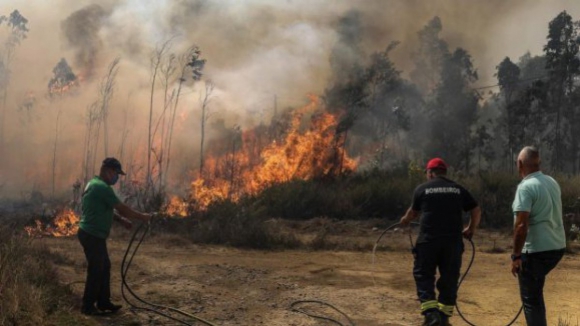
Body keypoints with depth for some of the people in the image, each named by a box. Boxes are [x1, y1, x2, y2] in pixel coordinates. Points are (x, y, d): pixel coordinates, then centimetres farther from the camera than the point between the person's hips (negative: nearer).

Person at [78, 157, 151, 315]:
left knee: (104, 268, 16)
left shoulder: (95, 184, 14)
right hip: (92, 235, -10)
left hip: (93, 235, 10)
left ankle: (103, 302, 23)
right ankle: (88, 306, 8)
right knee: (96, 271, -2)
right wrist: (141, 216, -8)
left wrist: (121, 220, 13)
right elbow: (122, 208, -18)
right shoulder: (102, 187, -19)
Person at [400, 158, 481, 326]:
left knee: (423, 275, 7)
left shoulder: (422, 189, 5)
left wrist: (405, 220, 42)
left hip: (428, 240, -2)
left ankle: (431, 312, -7)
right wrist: (471, 229, 26)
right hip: (453, 241, 2)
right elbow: (477, 211, 11)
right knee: (449, 278, 11)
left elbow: (414, 211, 21)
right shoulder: (458, 189, 11)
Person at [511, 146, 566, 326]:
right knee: (535, 294, 25)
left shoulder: (526, 187, -17)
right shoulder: (552, 182, 9)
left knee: (531, 299, 2)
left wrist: (516, 255, -17)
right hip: (557, 247, 8)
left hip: (536, 250, -8)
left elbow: (521, 225, -23)